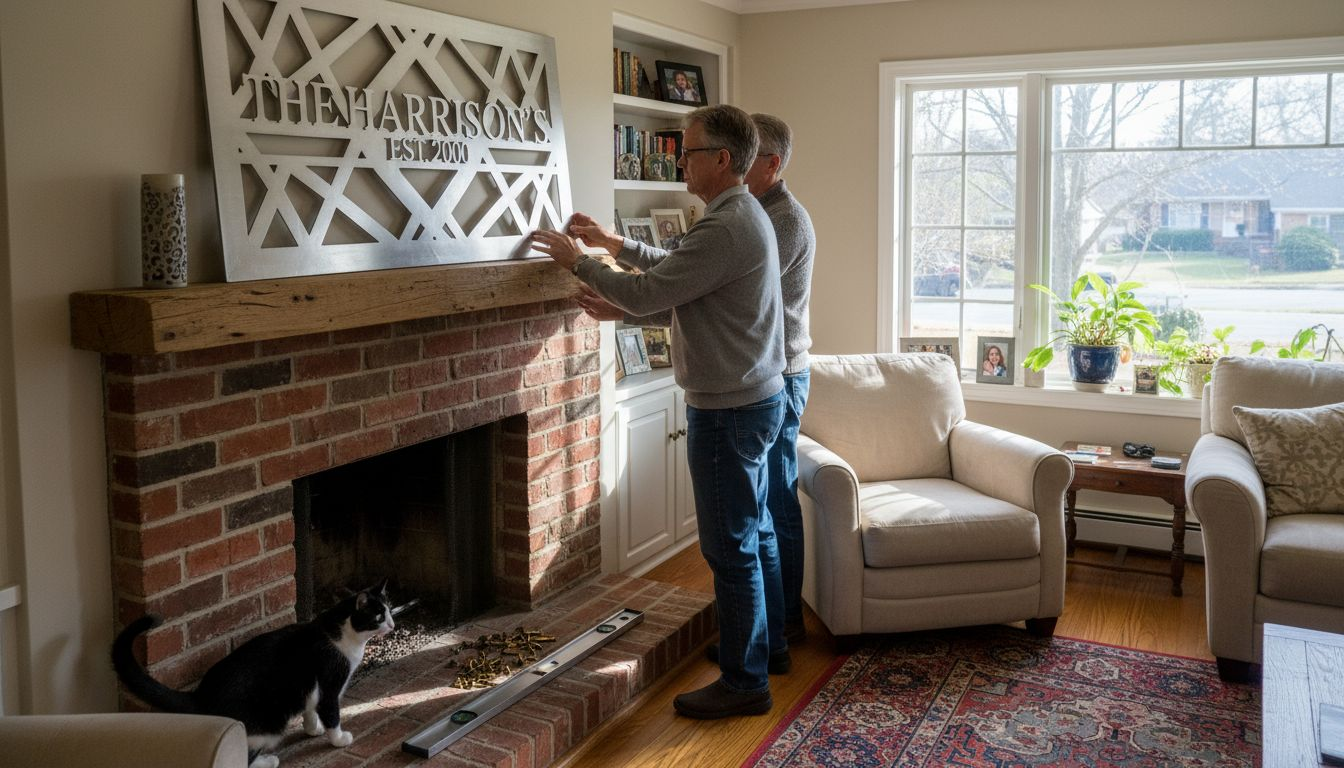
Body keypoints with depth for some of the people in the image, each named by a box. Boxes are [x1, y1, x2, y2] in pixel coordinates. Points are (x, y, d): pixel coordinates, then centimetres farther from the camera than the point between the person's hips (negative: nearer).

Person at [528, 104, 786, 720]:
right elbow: (677, 268, 24)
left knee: (731, 546, -1)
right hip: (756, 397, 11)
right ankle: (768, 640, 36)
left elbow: (646, 294, -22)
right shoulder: (745, 214, 12)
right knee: (753, 530, 21)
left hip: (727, 409, -11)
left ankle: (744, 682, 10)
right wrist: (614, 244, 19)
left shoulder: (725, 227, -22)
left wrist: (576, 260, -8)